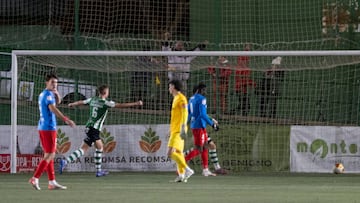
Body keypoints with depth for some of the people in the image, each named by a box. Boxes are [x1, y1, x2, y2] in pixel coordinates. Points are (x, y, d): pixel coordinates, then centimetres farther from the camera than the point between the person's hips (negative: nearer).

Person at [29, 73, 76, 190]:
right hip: (49, 128, -10)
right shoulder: (48, 95, -13)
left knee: (50, 155, 10)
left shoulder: (43, 94, 17)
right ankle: (35, 179, -12)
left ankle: (52, 182, 11)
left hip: (42, 127, 10)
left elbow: (57, 102, 29)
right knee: (49, 155, -8)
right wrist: (66, 120, -33)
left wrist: (56, 94, 8)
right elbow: (53, 109, -26)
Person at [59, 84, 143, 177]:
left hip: (89, 127, 8)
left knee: (100, 147, 18)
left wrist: (72, 104, 48)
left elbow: (81, 102, 27)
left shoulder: (92, 100, 10)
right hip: (94, 129, -8)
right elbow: (120, 105, -15)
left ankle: (98, 171, 19)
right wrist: (136, 104, -13)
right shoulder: (105, 103, -10)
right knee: (83, 149, -10)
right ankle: (65, 161, -20)